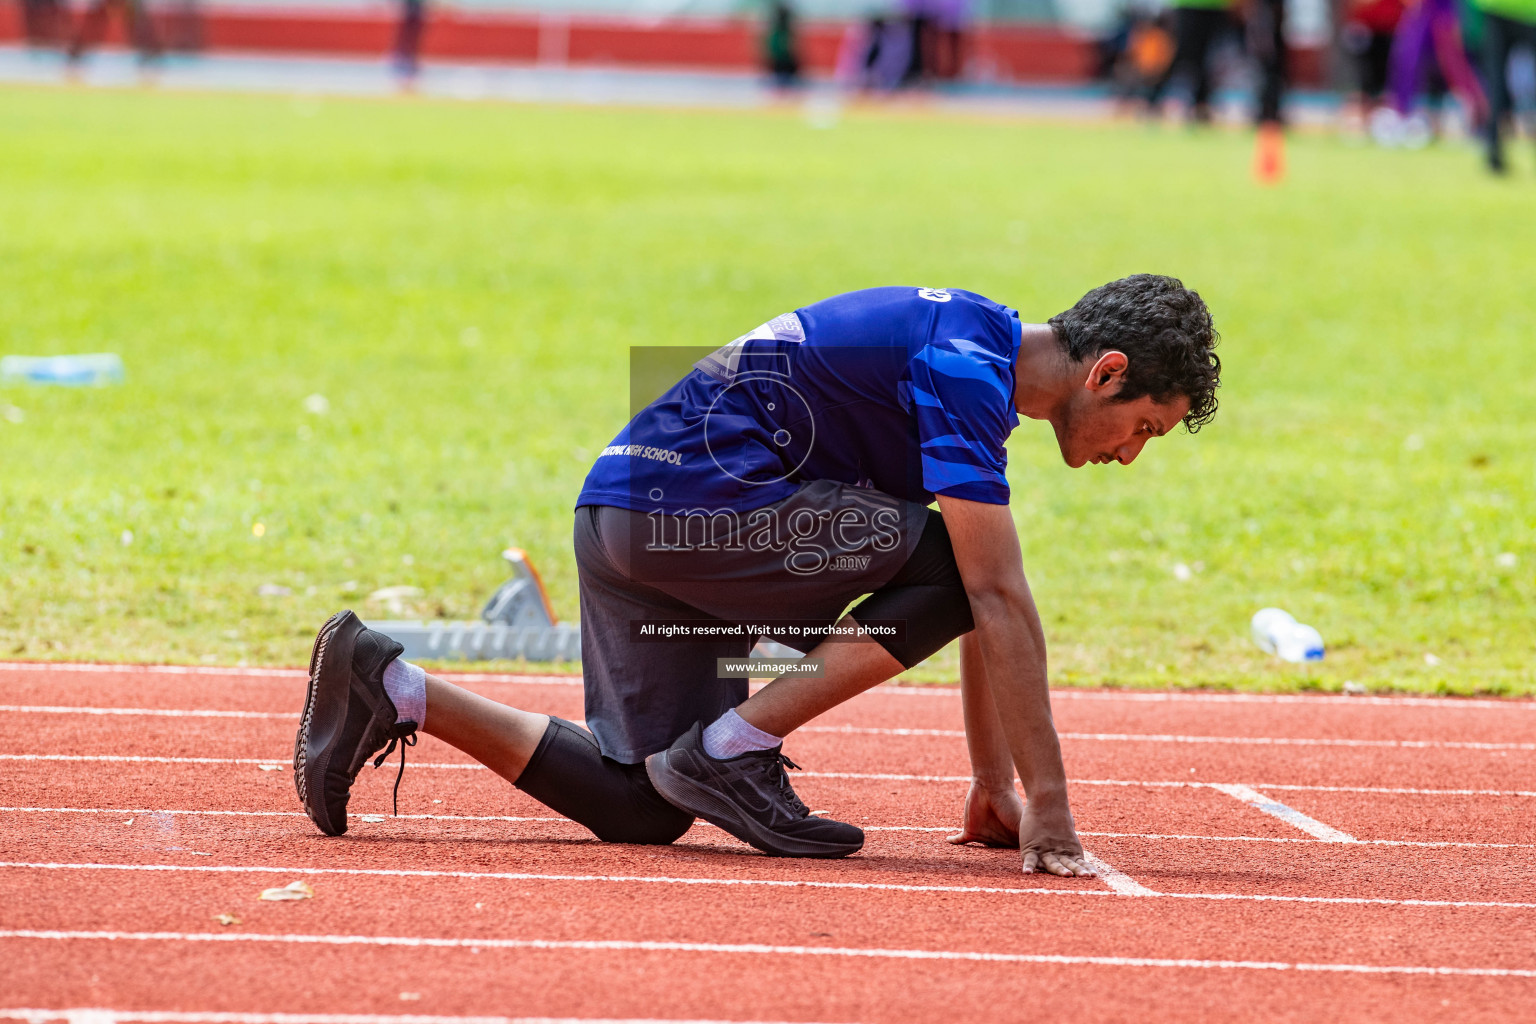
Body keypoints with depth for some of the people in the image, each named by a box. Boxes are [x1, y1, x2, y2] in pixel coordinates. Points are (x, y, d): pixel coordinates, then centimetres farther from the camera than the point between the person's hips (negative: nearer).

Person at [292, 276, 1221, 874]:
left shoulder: (975, 365, 15)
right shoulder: (966, 368, -15)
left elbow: (978, 608, 22)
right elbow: (998, 598, -20)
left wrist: (995, 782, 21)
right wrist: (1049, 811, -20)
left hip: (629, 520, 10)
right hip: (695, 500, -10)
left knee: (637, 808, 8)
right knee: (950, 561, -14)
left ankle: (388, 688, 6)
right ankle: (734, 749, -11)